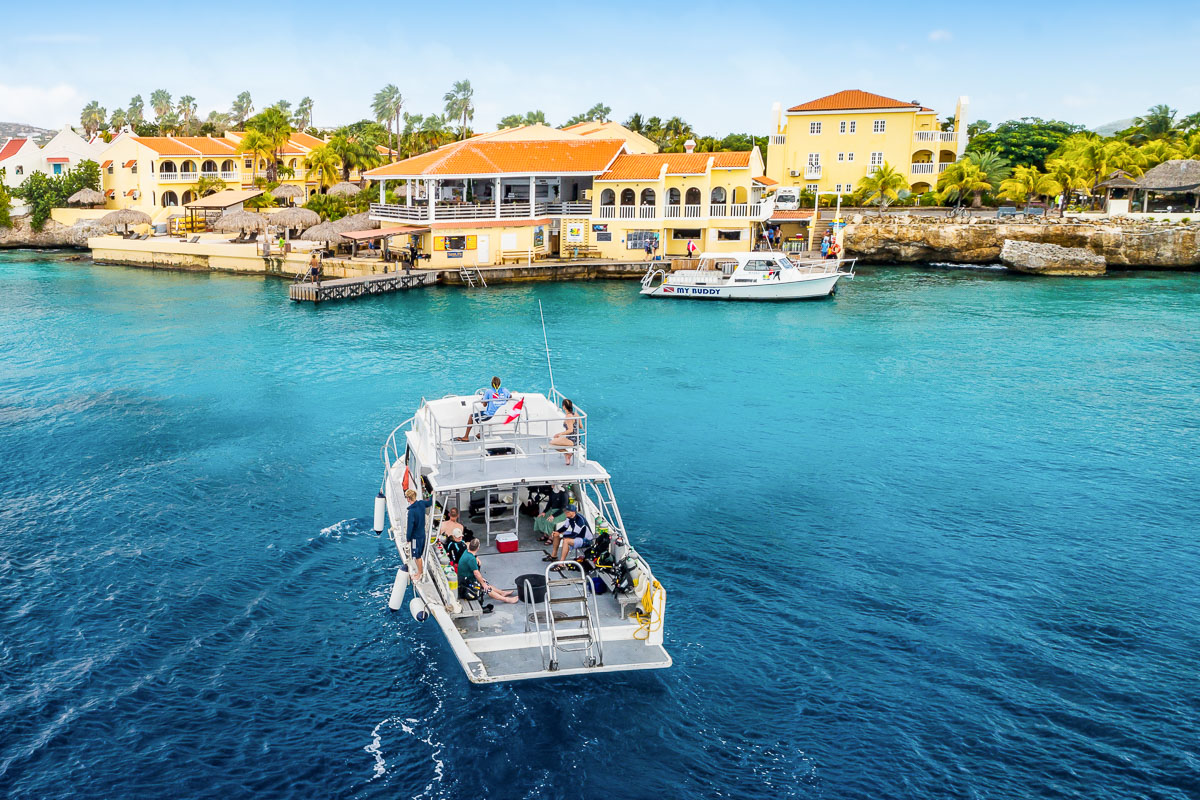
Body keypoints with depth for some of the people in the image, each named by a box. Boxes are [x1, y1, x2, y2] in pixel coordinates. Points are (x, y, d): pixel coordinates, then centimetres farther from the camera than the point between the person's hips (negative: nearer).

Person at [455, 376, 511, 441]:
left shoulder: (488, 391, -11)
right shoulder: (504, 390, 0)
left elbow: (484, 405, -2)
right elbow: (510, 396, 22)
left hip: (490, 415, -6)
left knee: (472, 416, 18)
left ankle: (466, 437, 20)